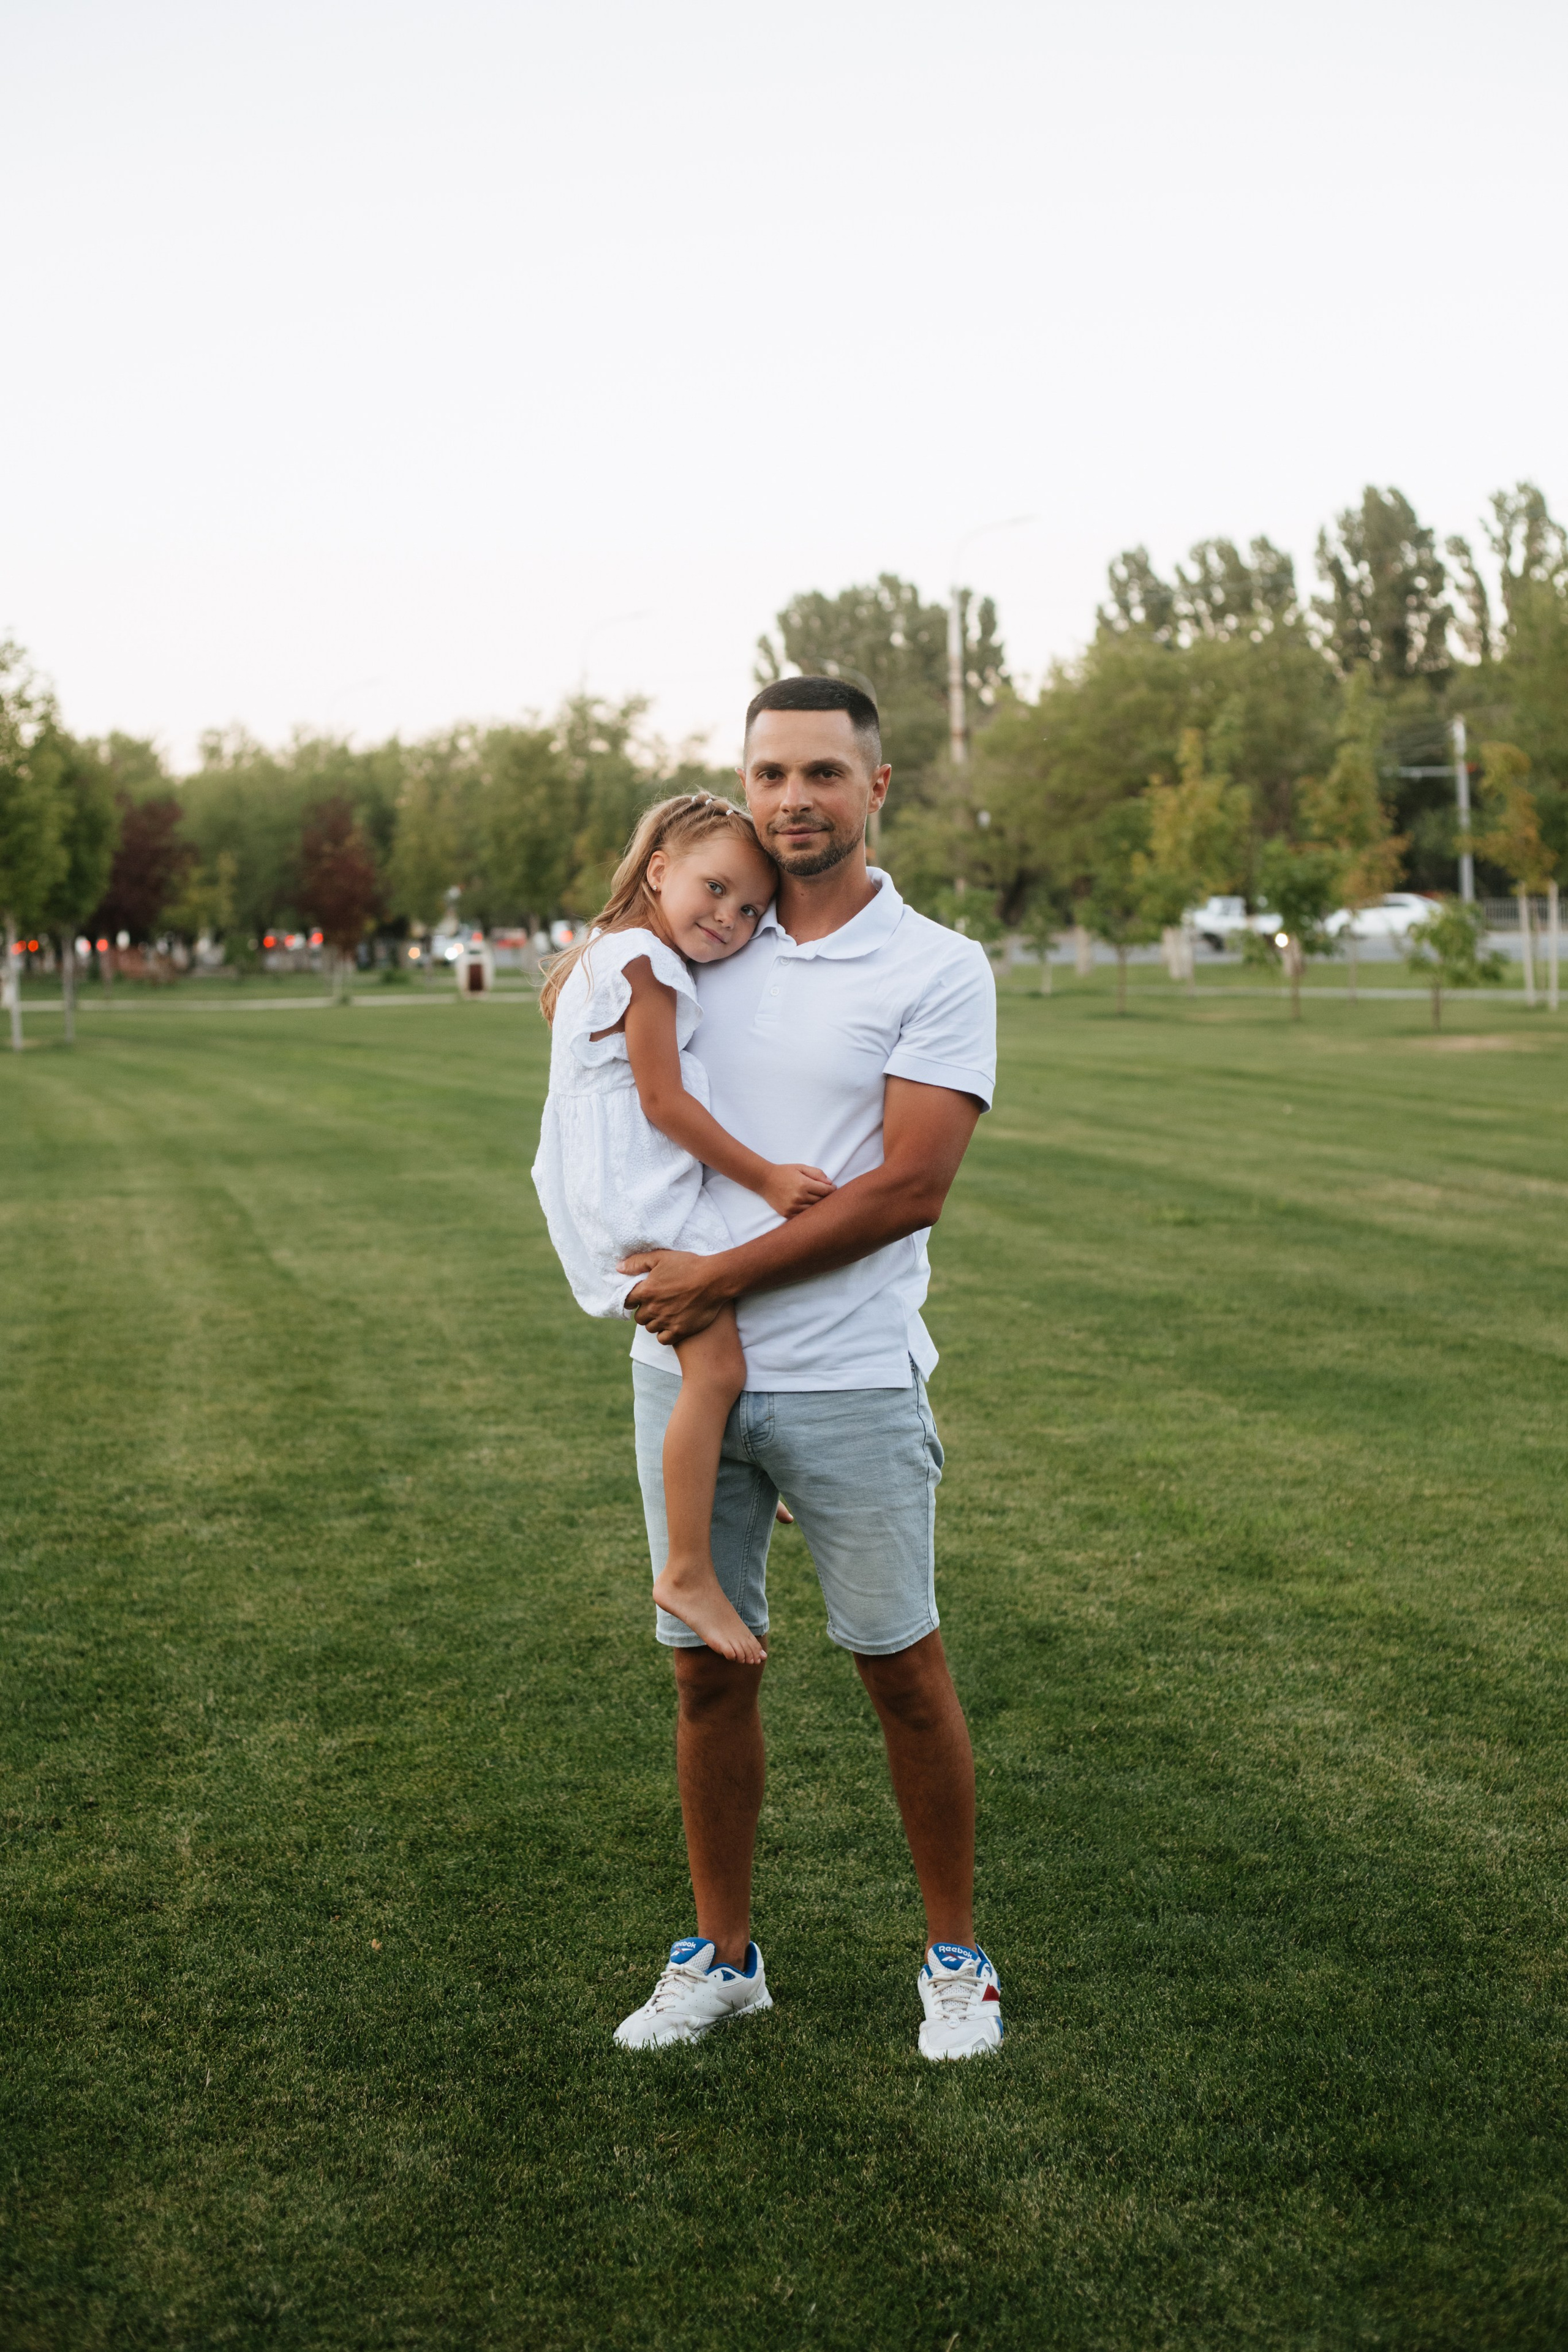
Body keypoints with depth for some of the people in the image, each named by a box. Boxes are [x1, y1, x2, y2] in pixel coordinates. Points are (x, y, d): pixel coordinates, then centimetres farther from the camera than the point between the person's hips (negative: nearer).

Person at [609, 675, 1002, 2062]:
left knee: (903, 1671, 7)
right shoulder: (703, 949, 8)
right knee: (708, 1669, 11)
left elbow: (910, 1185, -13)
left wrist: (722, 1277, -13)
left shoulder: (939, 971, -5)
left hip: (849, 1386, -4)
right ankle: (722, 1957, 26)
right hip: (687, 1372, 4)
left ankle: (956, 1957, 24)